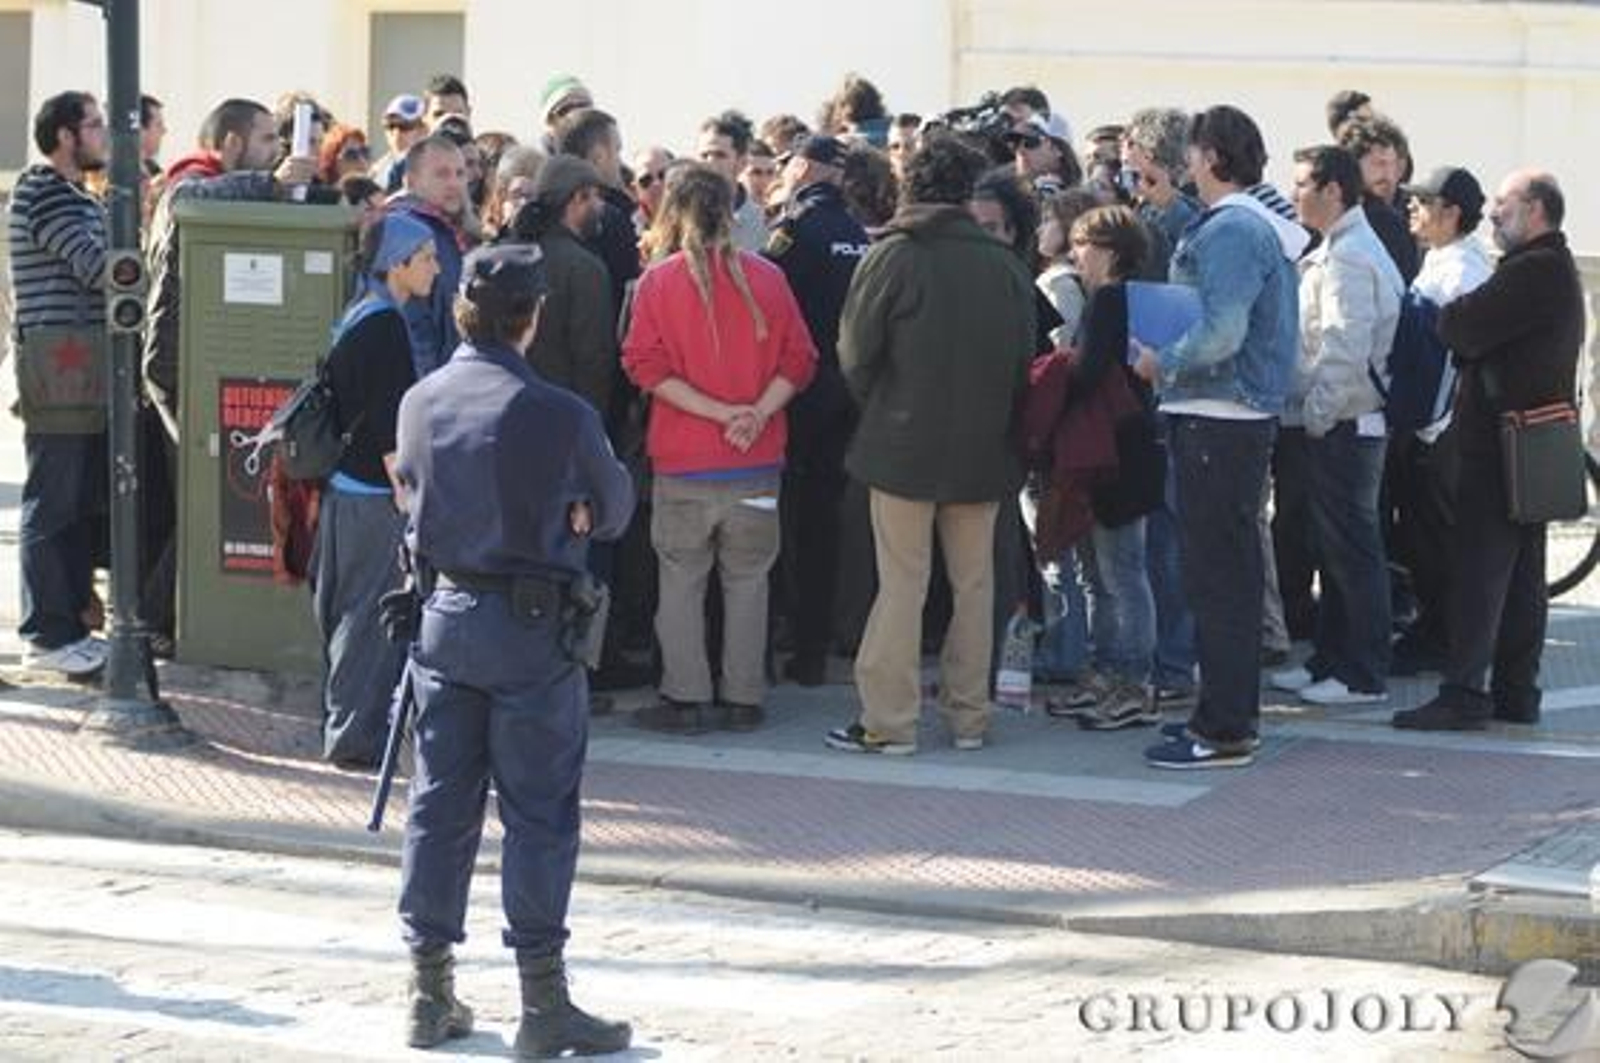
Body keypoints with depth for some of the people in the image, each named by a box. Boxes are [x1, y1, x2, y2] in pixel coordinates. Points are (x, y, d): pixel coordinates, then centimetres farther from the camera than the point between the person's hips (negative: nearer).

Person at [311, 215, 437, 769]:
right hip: (373, 494, -10)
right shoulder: (386, 325, -15)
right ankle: (356, 737, -1)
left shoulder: (357, 316, 14)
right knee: (373, 614, -4)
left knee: (347, 612, 15)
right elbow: (387, 423, -19)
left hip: (346, 486, 10)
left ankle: (342, 728, 23)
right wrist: (406, 495, -18)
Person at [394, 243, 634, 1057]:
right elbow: (614, 511, -2)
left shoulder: (419, 403, -1)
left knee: (440, 805, 11)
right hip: (532, 625, -5)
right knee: (539, 815, 2)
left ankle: (430, 992, 16)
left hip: (444, 615, 5)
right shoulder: (560, 416, -16)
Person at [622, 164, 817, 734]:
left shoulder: (658, 282, -4)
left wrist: (721, 412, -12)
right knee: (747, 581, 11)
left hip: (684, 463, -2)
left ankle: (686, 699, 6)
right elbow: (797, 360, -2)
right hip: (758, 462, 2)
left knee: (681, 581, 7)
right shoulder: (766, 278, 1)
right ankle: (743, 698, 13)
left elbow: (648, 366, -10)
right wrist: (758, 411, -9)